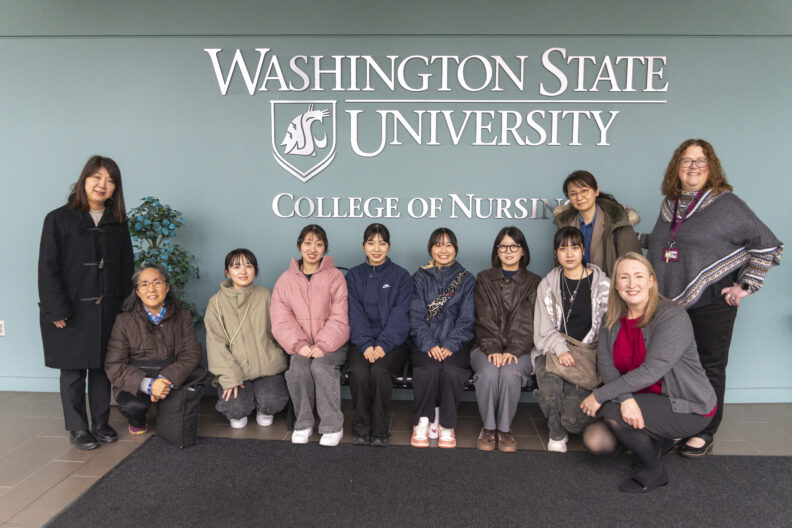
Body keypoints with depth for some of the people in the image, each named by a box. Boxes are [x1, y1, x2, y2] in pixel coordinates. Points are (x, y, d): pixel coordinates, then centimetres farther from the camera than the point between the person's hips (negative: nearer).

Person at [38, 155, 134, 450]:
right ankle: (77, 429, 19)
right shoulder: (59, 219, -3)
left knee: (102, 368, 11)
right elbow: (48, 268, -7)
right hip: (71, 310, -3)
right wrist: (57, 310, -12)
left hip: (107, 310, 3)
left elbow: (126, 267, 10)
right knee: (73, 371, 6)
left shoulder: (118, 223, 8)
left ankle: (101, 424, 24)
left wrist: (122, 302, 2)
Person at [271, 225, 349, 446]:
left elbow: (339, 319, -6)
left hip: (331, 344, -2)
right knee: (297, 369, -27)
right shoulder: (286, 280, 8)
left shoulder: (335, 277, 1)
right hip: (301, 345, 2)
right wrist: (299, 344, -15)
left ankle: (333, 426, -15)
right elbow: (281, 320, 0)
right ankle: (303, 424, -6)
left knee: (321, 366, -30)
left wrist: (323, 345, -19)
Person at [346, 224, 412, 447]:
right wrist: (366, 344, -15)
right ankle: (361, 429, -10)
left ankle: (380, 431, -13)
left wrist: (383, 345, -18)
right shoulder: (354, 276, 11)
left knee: (379, 370, -30)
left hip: (393, 341, -1)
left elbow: (399, 315, -4)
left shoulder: (401, 276, 7)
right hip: (362, 340, 1)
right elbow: (355, 314, 0)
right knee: (359, 371, -28)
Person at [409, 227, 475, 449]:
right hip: (425, 344, 0)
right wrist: (429, 345, -15)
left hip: (455, 344, 0)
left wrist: (450, 345, -14)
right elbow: (416, 317, 1)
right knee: (429, 368, -31)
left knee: (451, 370, -31)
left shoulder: (466, 280, 11)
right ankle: (421, 422, -13)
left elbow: (467, 319, 2)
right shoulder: (420, 278, 11)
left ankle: (447, 426, -13)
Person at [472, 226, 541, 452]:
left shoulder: (534, 283, 11)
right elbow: (484, 319, 0)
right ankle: (488, 427, -10)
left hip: (520, 350, 0)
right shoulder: (484, 279, 13)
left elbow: (527, 323, -2)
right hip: (486, 347, 1)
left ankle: (505, 428, -12)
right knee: (488, 372, -32)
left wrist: (513, 350, -18)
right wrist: (492, 349, -16)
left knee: (509, 372, -33)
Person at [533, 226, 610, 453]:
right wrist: (560, 349, -13)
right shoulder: (547, 285, 12)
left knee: (573, 419, -21)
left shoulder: (602, 284, 6)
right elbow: (543, 328, 6)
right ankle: (557, 434, 0)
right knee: (551, 390, -31)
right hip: (553, 350, 2)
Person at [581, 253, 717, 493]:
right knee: (595, 440, -8)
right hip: (641, 400, 7)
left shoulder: (673, 317, -20)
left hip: (688, 407, -7)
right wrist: (625, 399, -31)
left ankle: (652, 472, 0)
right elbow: (605, 363, -12)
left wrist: (600, 395, -27)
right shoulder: (613, 319, 1)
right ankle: (658, 441, 18)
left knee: (611, 412, -27)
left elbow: (650, 371, -28)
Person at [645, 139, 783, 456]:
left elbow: (767, 245, -5)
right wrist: (654, 288, 18)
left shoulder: (726, 204, -7)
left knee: (709, 367, 6)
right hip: (668, 302, 5)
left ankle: (705, 433, 20)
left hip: (710, 303, -5)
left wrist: (745, 286, -7)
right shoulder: (669, 204, 10)